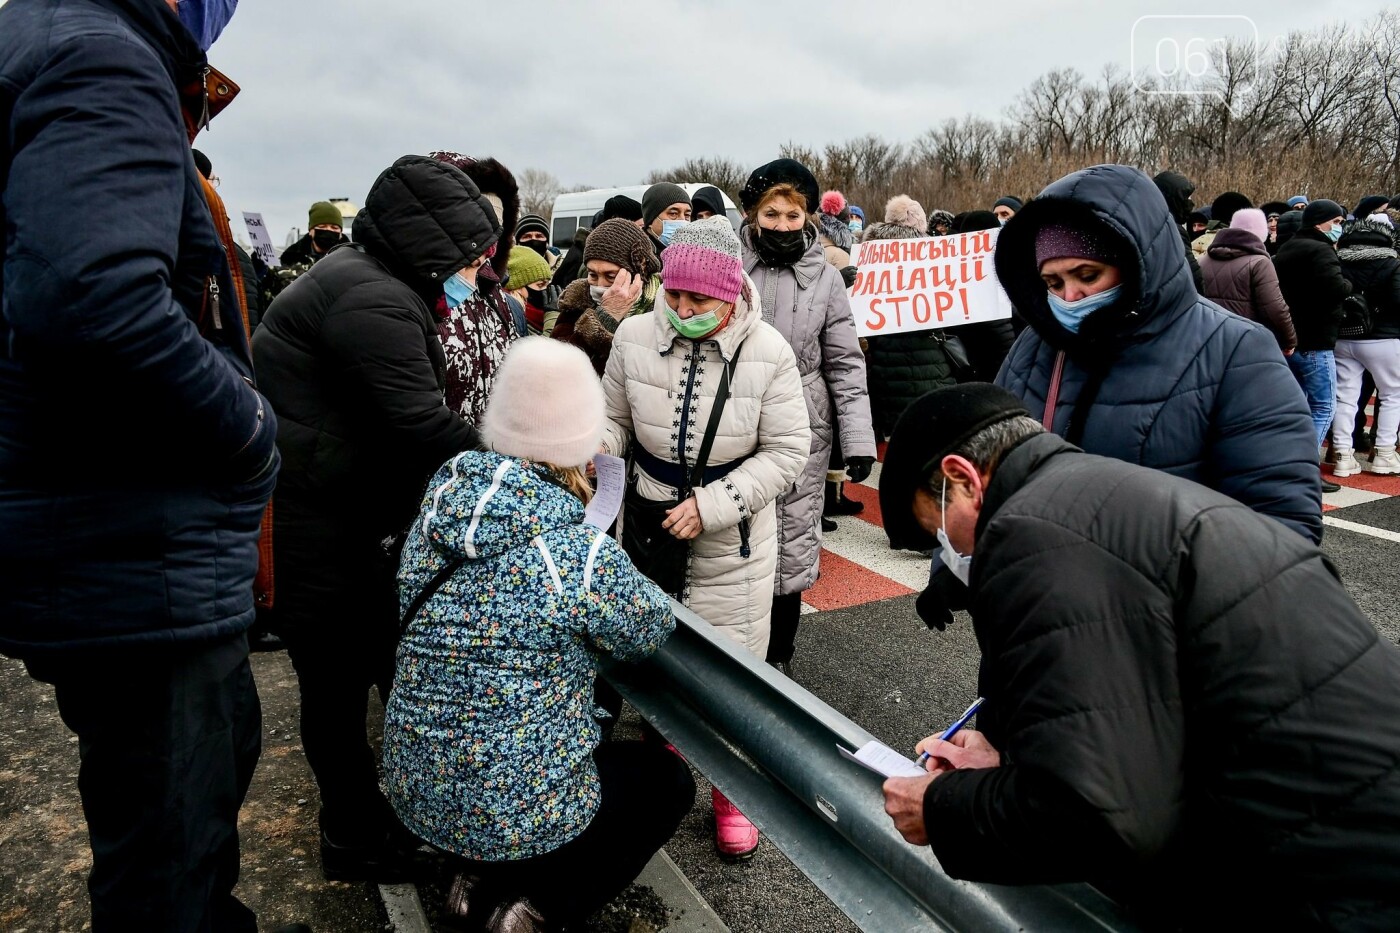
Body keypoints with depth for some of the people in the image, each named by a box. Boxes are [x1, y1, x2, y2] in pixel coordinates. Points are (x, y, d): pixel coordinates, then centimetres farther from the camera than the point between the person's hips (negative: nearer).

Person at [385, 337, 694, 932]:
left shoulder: (440, 506, -7)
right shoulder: (582, 554, -24)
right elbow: (652, 631, -6)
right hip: (515, 808, -6)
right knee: (668, 778, 20)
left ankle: (479, 881, 20)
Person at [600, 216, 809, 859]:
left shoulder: (767, 352, -13)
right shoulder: (635, 336, -8)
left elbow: (786, 450, -10)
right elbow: (616, 418, 6)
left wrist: (711, 506, -19)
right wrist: (596, 447, -17)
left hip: (733, 540, -2)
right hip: (649, 523, 3)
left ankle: (731, 795, 32)